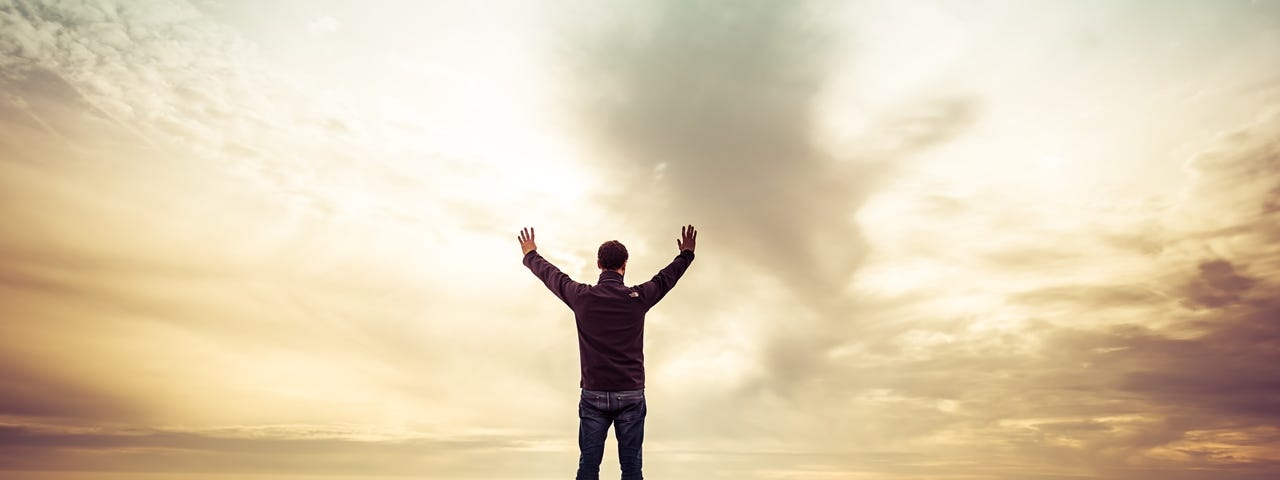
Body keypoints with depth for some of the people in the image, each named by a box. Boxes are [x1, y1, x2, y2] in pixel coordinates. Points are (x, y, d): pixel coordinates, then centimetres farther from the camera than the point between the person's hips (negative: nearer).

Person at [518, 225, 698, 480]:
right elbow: (667, 276, 13)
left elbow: (551, 275, 13)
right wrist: (687, 254, 32)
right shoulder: (638, 297, -5)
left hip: (593, 395, 1)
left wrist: (531, 255, 33)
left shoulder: (582, 297, -5)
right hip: (631, 395, 0)